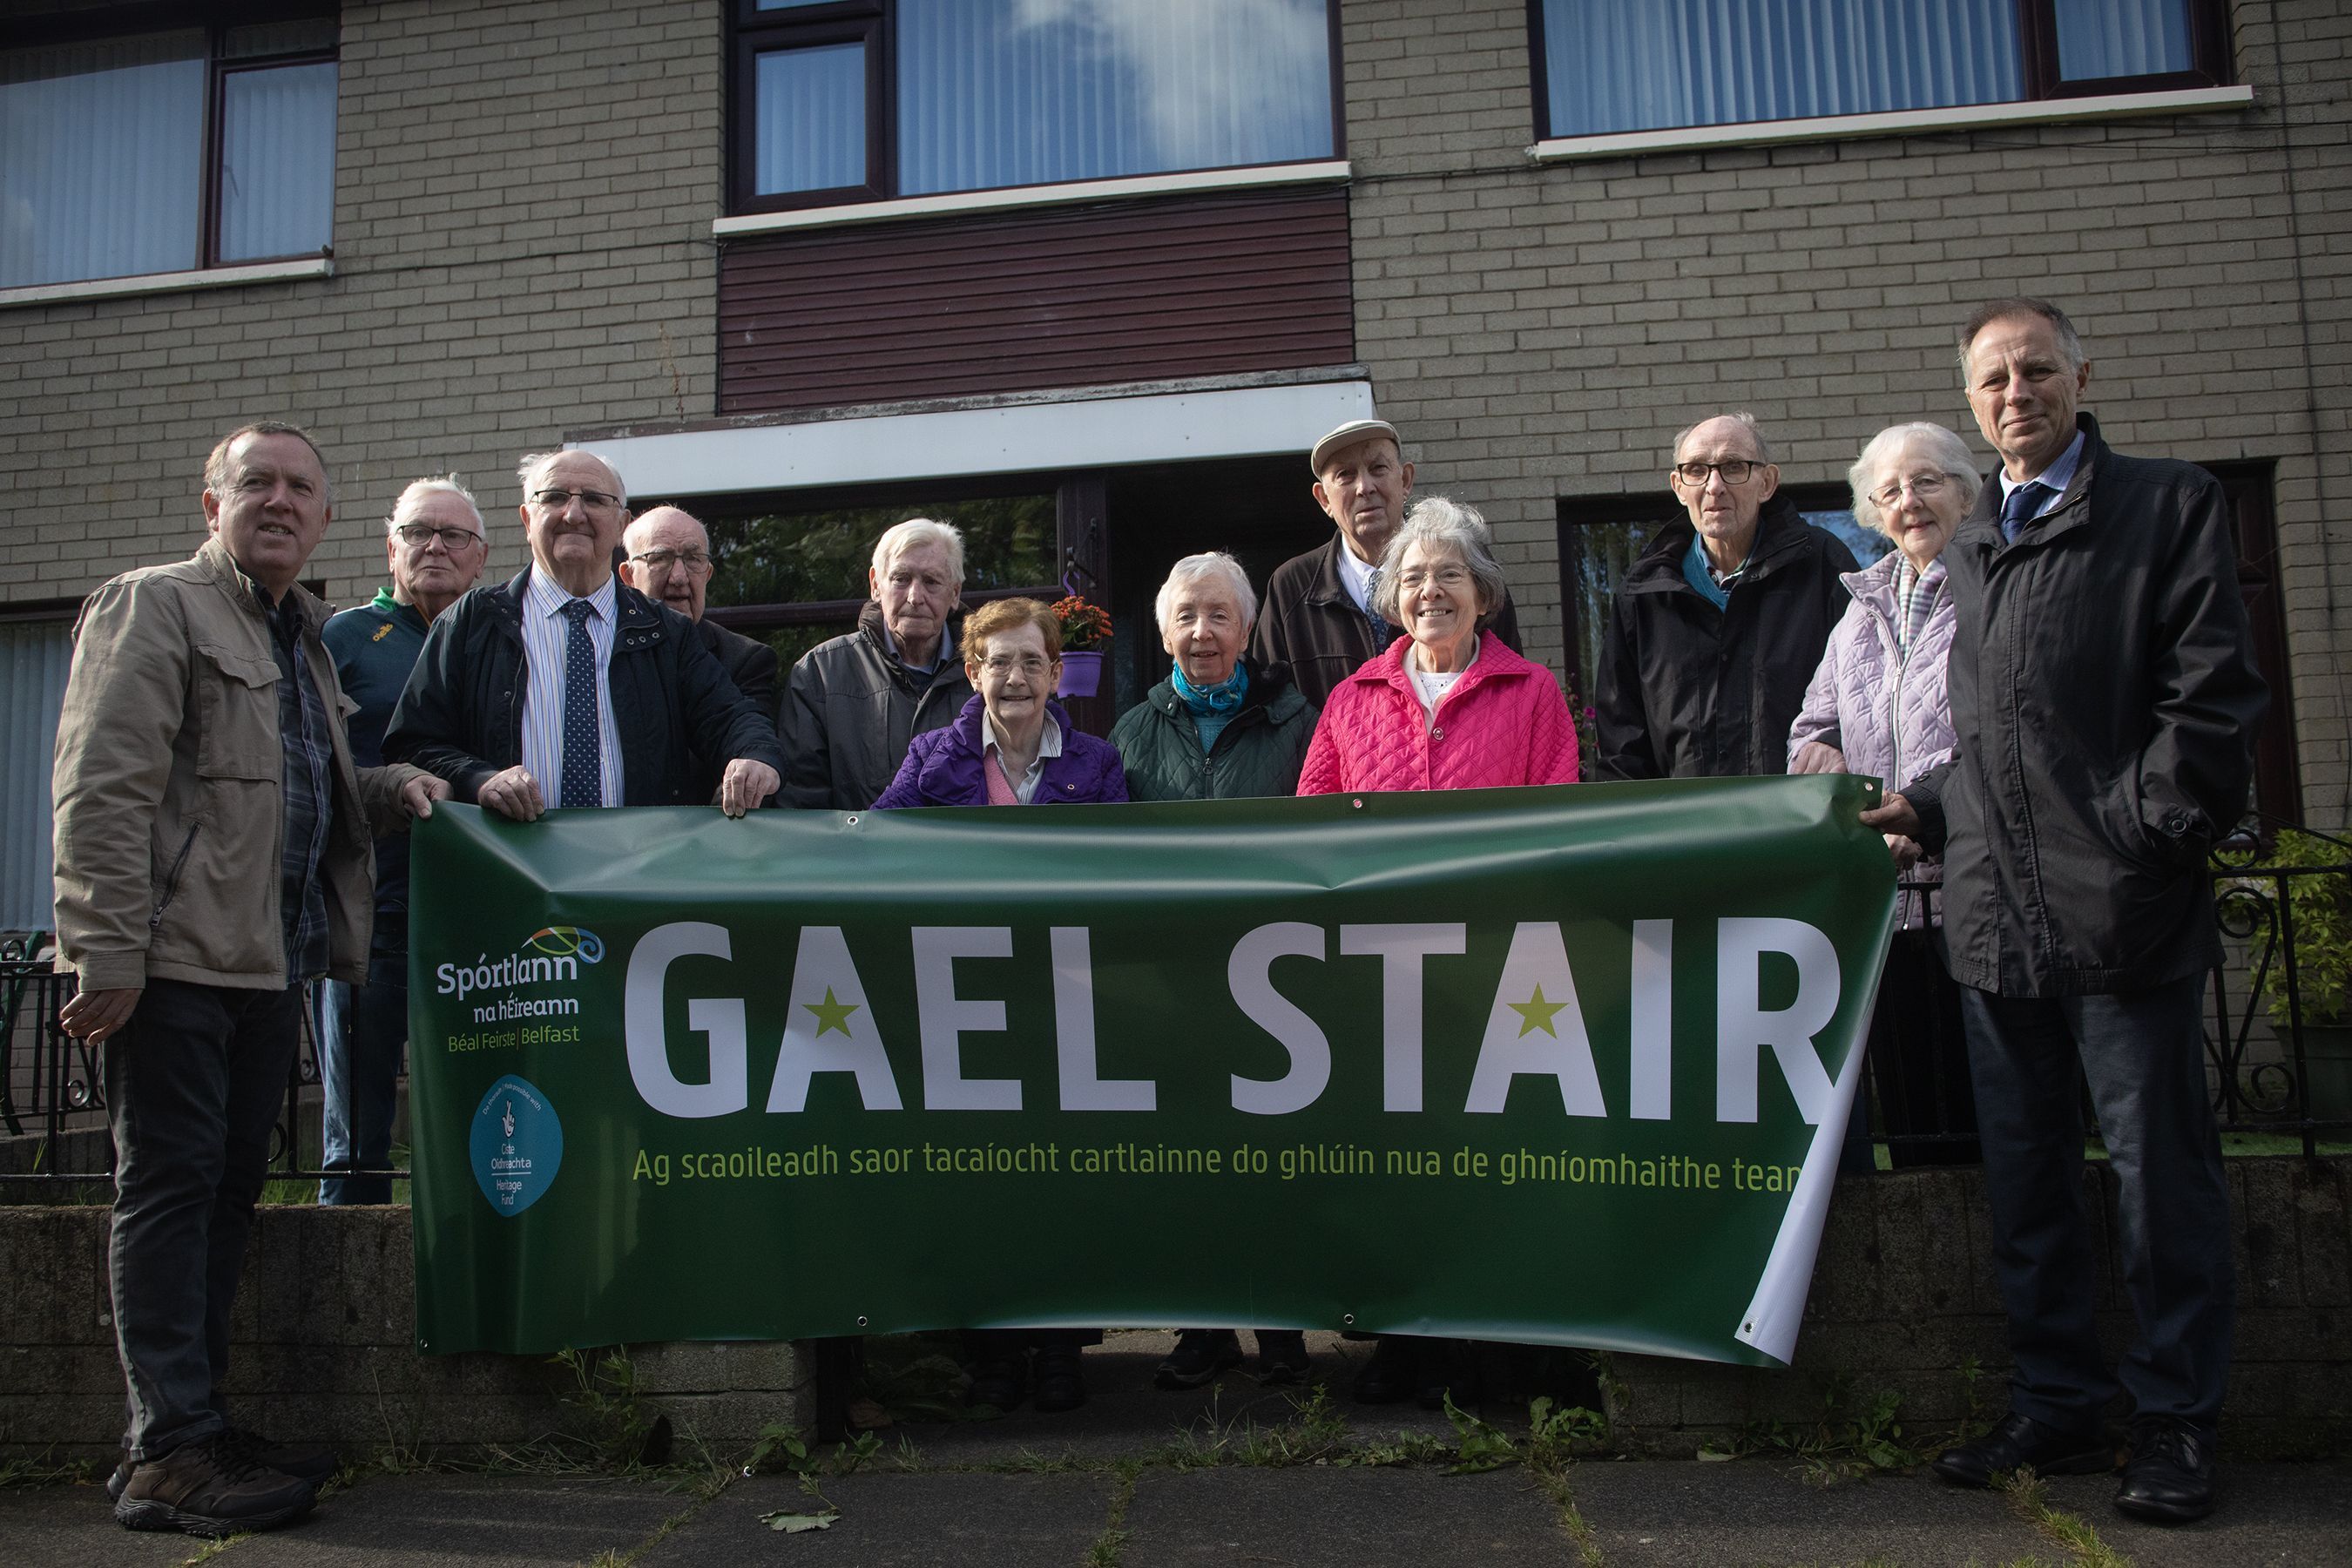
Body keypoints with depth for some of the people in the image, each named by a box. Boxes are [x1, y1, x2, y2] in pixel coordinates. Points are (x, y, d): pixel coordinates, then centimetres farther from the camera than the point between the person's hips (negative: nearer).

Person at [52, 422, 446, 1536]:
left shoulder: (301, 639, 23)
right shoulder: (152, 607, -3)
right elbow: (101, 790, -12)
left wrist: (389, 788, 13)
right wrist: (108, 953, -19)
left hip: (266, 962, 8)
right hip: (174, 960, -8)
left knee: (228, 1192, 11)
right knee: (170, 1186, -5)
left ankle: (191, 1426, 20)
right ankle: (169, 1451, 1)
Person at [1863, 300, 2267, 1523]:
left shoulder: (2170, 507, 1)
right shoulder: (1967, 548, 18)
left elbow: (2212, 693, -7)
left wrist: (2145, 831, -13)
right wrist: (1930, 807, 10)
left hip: (2120, 907, -6)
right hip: (1994, 916, 6)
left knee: (2160, 1175, 3)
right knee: (2025, 1183, 12)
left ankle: (2176, 1424, 17)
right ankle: (2057, 1406, 25)